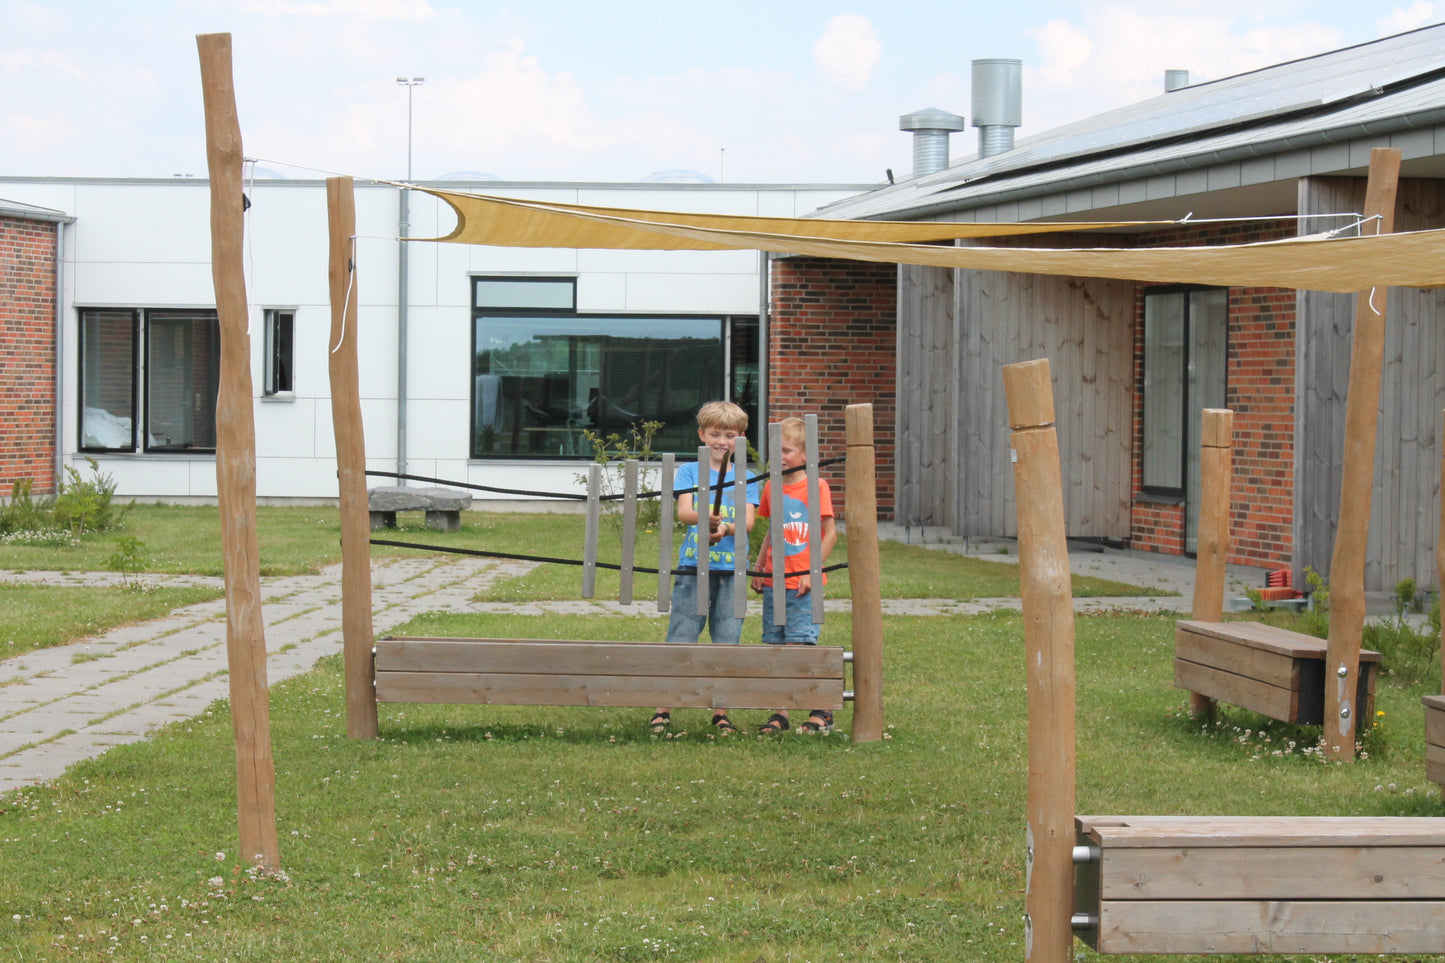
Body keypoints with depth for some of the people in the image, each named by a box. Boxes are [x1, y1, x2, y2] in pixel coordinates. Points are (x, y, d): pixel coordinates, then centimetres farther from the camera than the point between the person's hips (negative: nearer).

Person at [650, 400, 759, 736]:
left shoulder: (746, 478, 11)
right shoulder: (689, 471, 7)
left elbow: (748, 522, -2)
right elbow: (683, 512, -8)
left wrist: (725, 528, -24)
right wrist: (703, 517, -30)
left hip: (731, 571, 1)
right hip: (693, 568, -1)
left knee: (727, 643, 3)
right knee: (680, 640, -2)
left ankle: (721, 713, 12)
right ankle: (663, 710, 5)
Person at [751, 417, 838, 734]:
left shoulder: (816, 486, -6)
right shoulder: (772, 487, 12)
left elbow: (830, 534, -6)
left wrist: (812, 571, -12)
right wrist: (758, 569, 15)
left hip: (802, 583, -6)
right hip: (773, 582, 6)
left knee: (800, 644, -8)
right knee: (776, 646, 6)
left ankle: (822, 711, 2)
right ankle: (780, 713, 11)